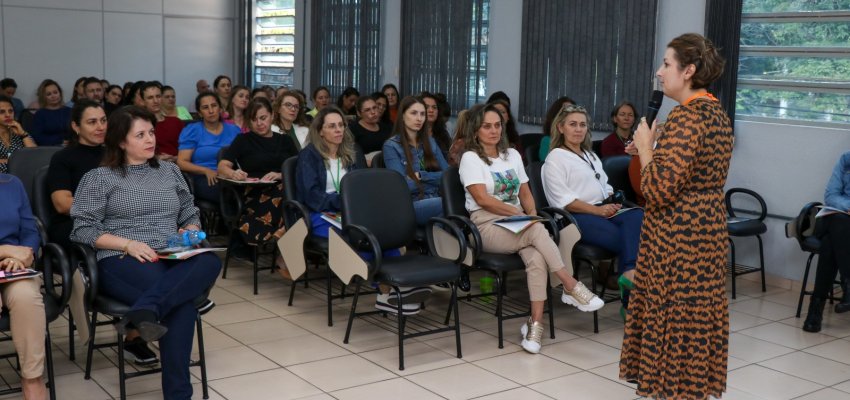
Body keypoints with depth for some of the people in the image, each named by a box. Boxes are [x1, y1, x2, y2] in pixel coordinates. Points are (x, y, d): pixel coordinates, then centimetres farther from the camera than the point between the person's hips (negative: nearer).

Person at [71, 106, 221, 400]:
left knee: (210, 262, -35)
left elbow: (191, 216, 24)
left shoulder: (170, 171, 21)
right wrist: (128, 244, -15)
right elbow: (83, 229, -1)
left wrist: (189, 235, 0)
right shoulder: (100, 178, 7)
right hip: (122, 261, -4)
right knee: (182, 299, -35)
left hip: (173, 259, 4)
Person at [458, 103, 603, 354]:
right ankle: (572, 288, -28)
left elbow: (525, 194, 19)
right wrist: (520, 214, -15)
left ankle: (536, 323, -30)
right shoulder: (471, 158, 0)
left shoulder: (512, 155, 19)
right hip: (488, 226, -5)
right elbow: (483, 199, -11)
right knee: (537, 231, -33)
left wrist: (532, 214, -3)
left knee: (536, 258, -29)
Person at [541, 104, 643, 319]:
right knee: (625, 239, -28)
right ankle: (628, 300, -26)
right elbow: (563, 200, -9)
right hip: (577, 217, -7)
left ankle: (630, 273, -41)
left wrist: (613, 202, 3)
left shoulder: (591, 156, 28)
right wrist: (597, 210, -18)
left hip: (604, 211, 7)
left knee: (637, 215, -28)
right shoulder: (555, 158, 2)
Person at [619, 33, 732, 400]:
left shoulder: (686, 116, -20)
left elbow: (660, 189, -24)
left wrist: (645, 146, -11)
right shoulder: (717, 113, 10)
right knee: (698, 313, 16)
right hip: (707, 227, 10)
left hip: (677, 235, -10)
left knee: (673, 316, 1)